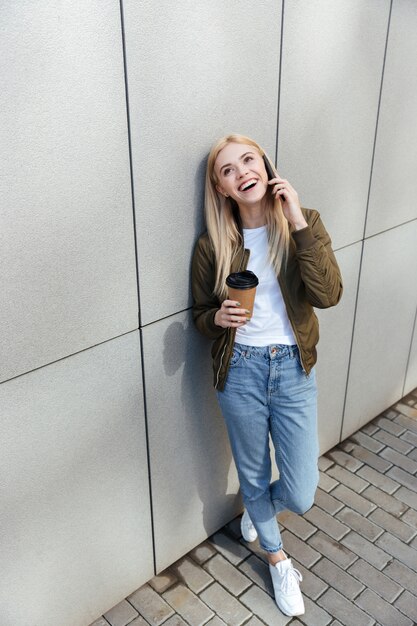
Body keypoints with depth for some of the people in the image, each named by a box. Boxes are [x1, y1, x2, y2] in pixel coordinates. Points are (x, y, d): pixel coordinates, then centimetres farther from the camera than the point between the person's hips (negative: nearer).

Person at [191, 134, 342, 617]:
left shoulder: (303, 224, -5)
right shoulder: (212, 246, -6)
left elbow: (327, 295, -20)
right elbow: (200, 315, 5)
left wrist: (299, 223, -24)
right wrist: (219, 318, -19)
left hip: (294, 369, 1)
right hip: (240, 370, 0)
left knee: (300, 495, 6)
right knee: (254, 477, 17)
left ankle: (256, 512, 45)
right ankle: (277, 558, 48)